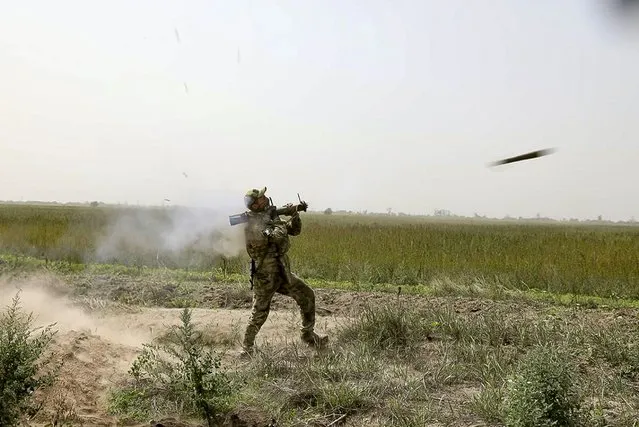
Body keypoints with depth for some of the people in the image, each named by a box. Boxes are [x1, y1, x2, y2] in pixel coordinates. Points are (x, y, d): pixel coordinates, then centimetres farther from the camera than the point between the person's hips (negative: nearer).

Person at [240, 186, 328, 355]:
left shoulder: (271, 217, 10)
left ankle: (308, 335, 18)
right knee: (259, 313, 1)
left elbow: (294, 230, 13)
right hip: (265, 276, -8)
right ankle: (247, 346, 19)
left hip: (283, 273, 8)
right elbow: (277, 237, -29)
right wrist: (276, 221, -11)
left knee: (307, 295, 6)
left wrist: (294, 215, -4)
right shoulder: (252, 225, -17)